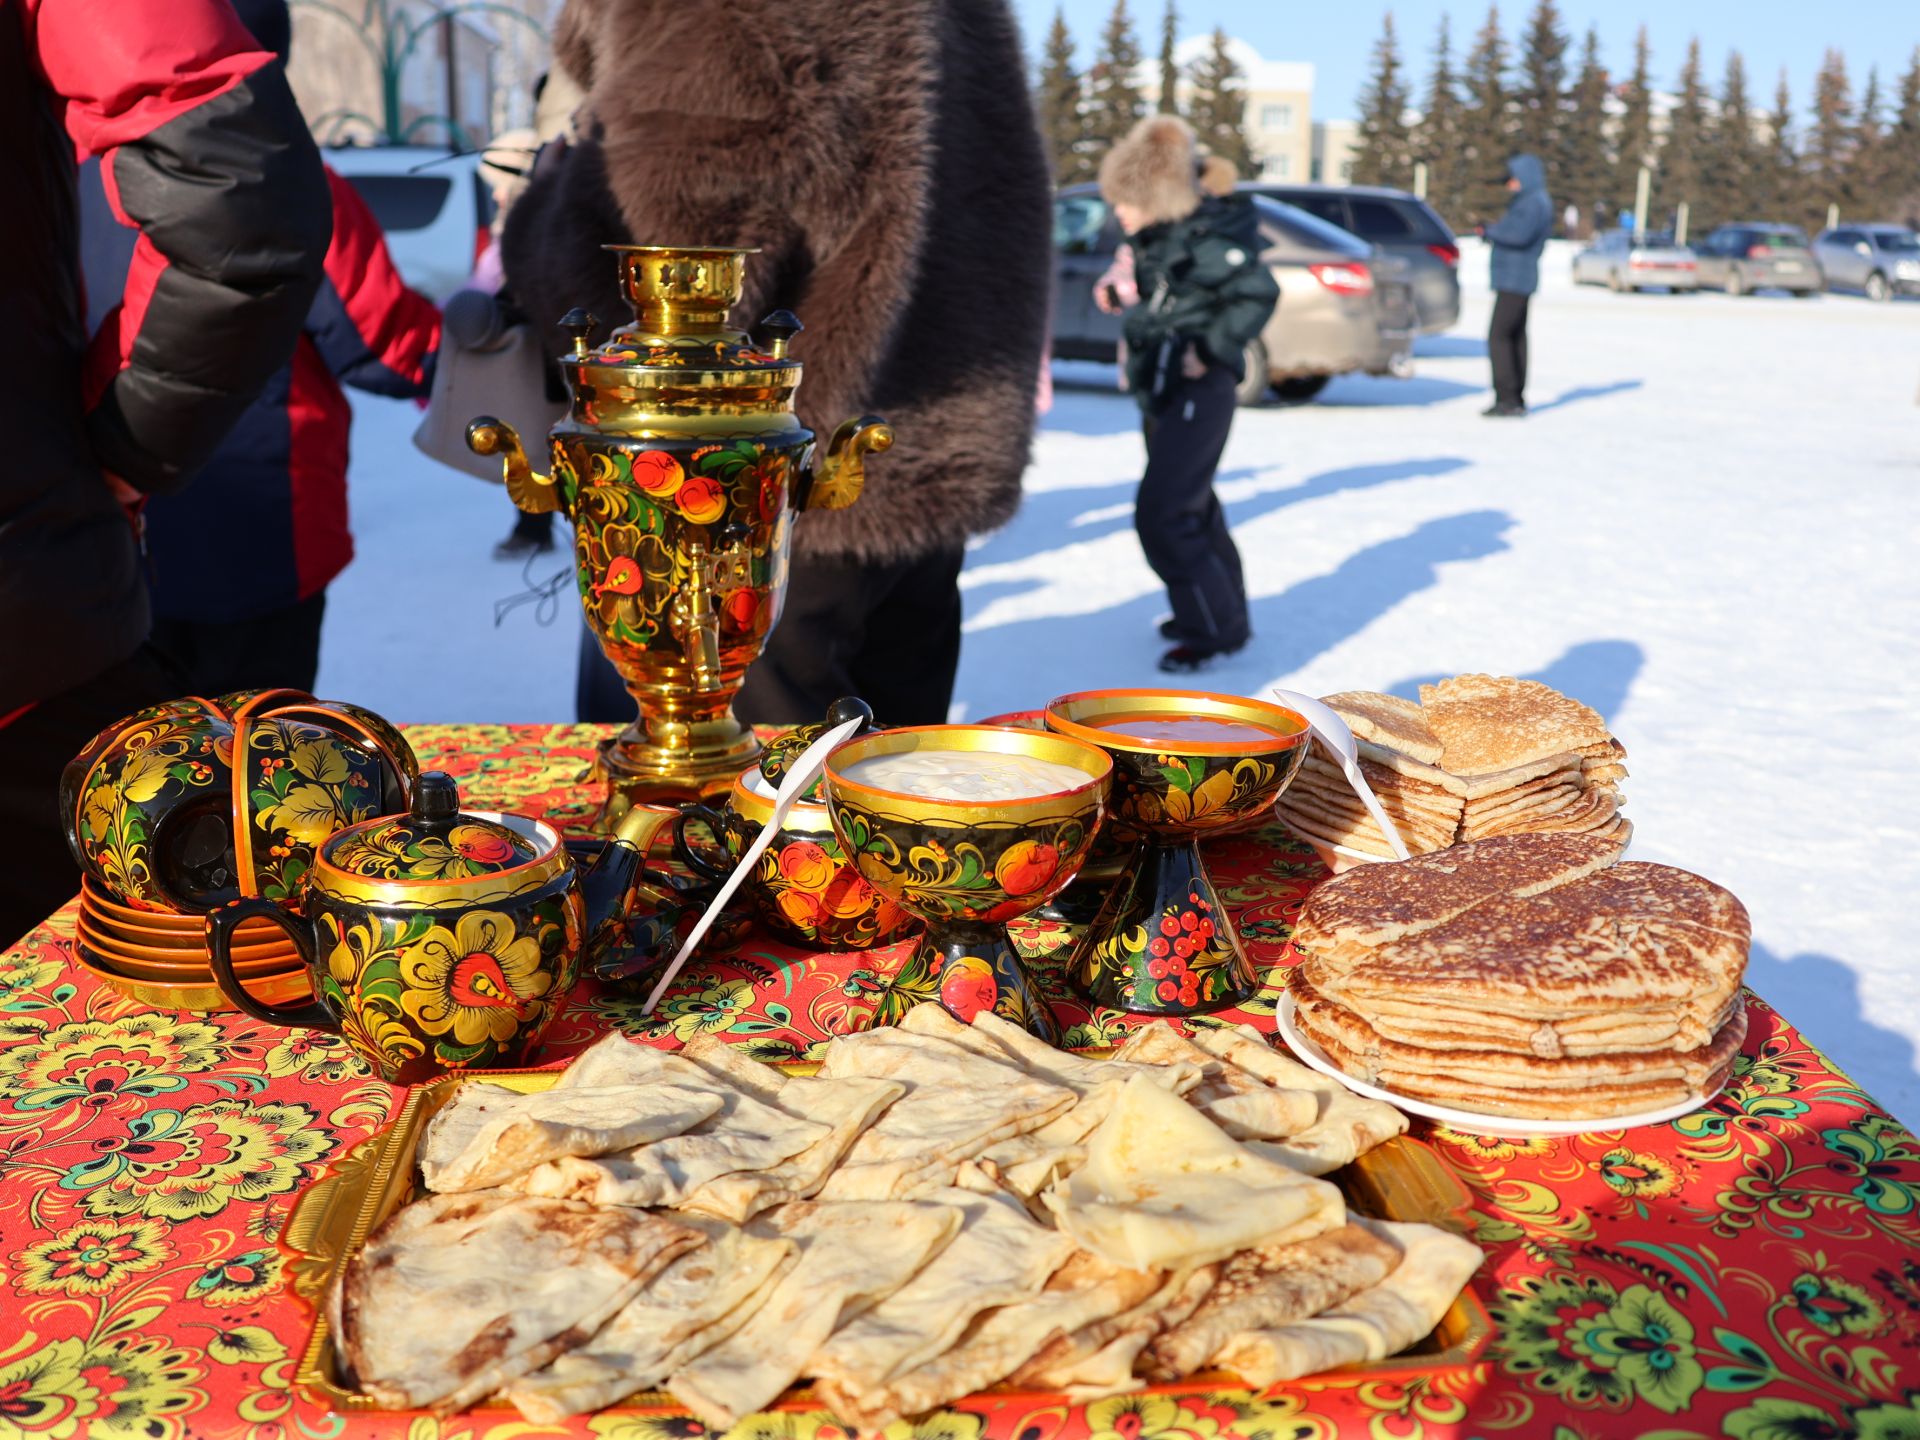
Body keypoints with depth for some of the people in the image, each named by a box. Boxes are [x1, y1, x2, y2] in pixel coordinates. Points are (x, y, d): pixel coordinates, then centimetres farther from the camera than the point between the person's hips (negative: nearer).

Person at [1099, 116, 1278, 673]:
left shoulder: (1200, 239, -17)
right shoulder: (1153, 239, 9)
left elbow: (1258, 293, -21)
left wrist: (1211, 351, -20)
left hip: (1197, 393, -10)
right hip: (1161, 391, 10)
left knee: (1162, 514, -12)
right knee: (1193, 508, 20)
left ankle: (1214, 628, 0)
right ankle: (1221, 609, 35)